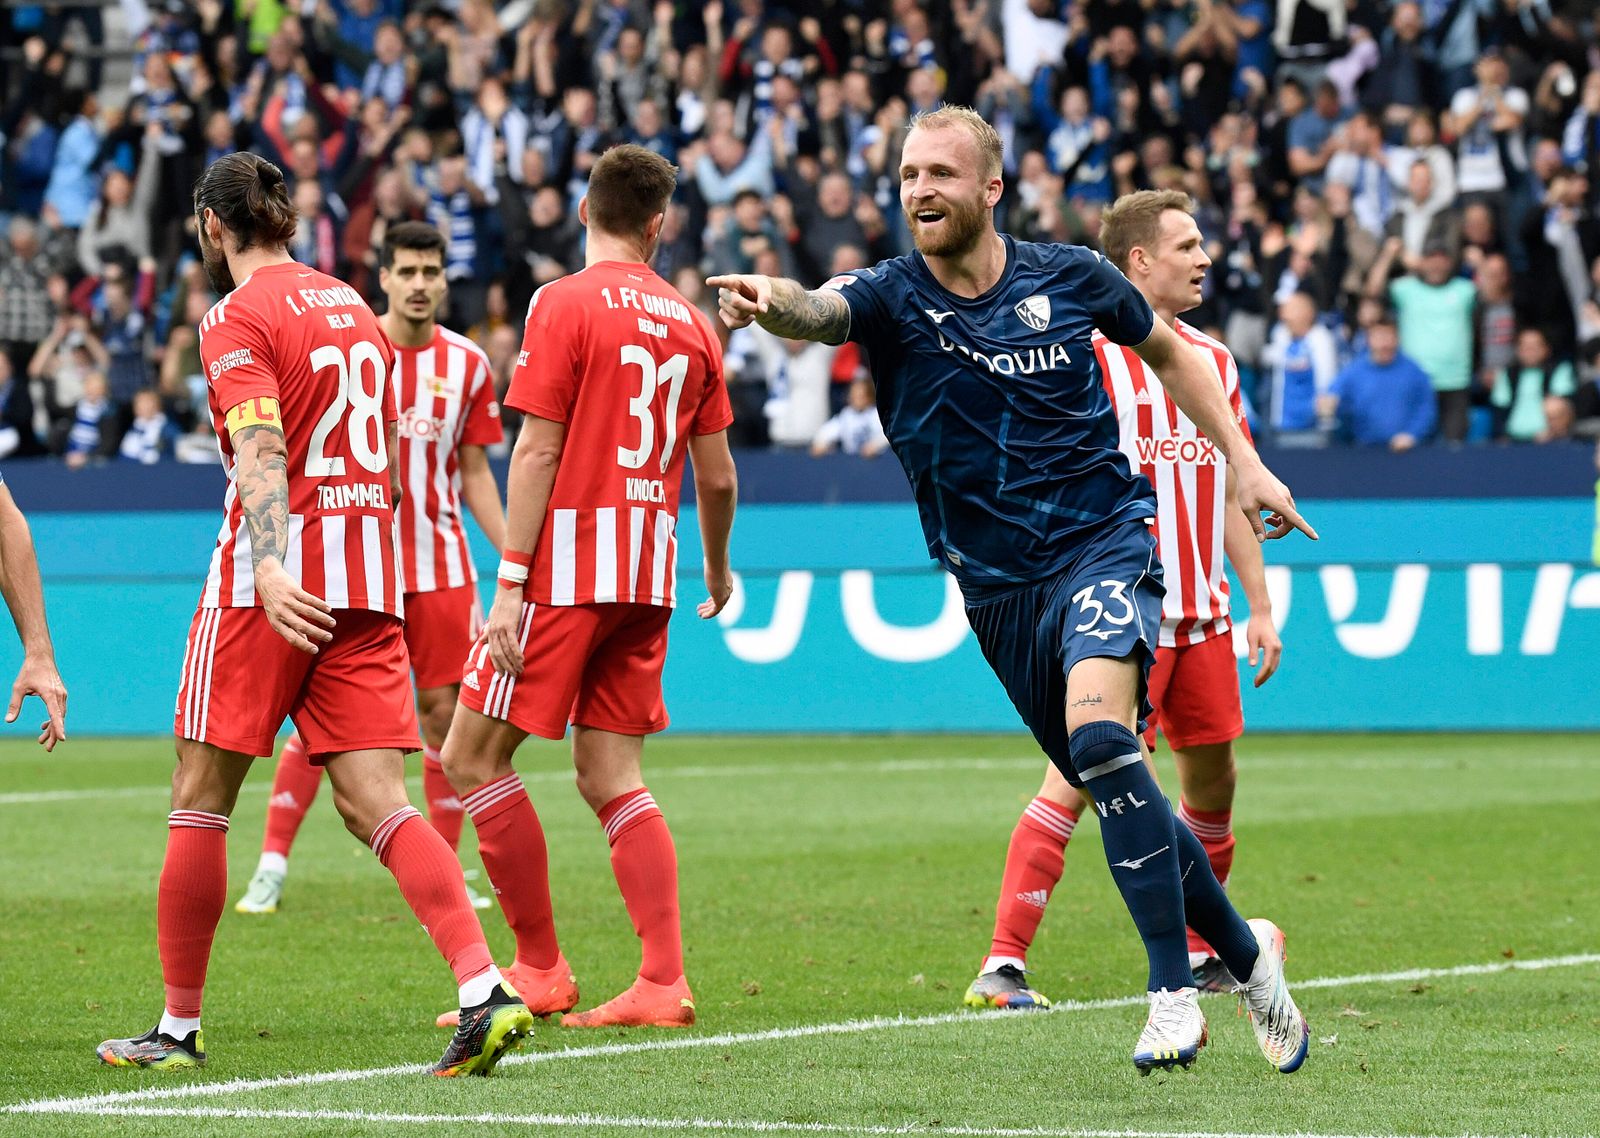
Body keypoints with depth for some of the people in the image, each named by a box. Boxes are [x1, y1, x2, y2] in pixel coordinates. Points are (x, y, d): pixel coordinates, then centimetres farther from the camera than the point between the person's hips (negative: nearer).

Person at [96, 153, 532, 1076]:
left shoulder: (239, 317, -5)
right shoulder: (351, 306, 17)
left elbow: (259, 446, -21)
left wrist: (271, 566, -33)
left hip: (272, 582, -6)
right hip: (369, 580, 6)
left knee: (201, 798, 6)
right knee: (377, 803, -2)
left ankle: (179, 1028, 11)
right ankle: (487, 992, -20)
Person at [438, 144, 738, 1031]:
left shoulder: (564, 302, -6)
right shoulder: (690, 323, 10)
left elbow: (538, 450, -11)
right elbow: (716, 474, 13)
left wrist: (511, 581, -12)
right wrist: (717, 570, 31)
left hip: (568, 561, -6)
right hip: (647, 574, 6)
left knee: (473, 758, 2)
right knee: (610, 776, 8)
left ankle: (539, 968, 3)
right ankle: (663, 983, -1)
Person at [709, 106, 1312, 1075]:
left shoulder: (1070, 279, -2)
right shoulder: (892, 297, -5)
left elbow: (1168, 350, 17)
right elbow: (817, 311, -29)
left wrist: (1245, 464, 12)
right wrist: (769, 299, -52)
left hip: (1104, 542, -3)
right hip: (997, 587, 3)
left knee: (1098, 731, -29)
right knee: (1118, 794, 8)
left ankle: (1175, 990, -25)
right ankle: (1246, 954, 32)